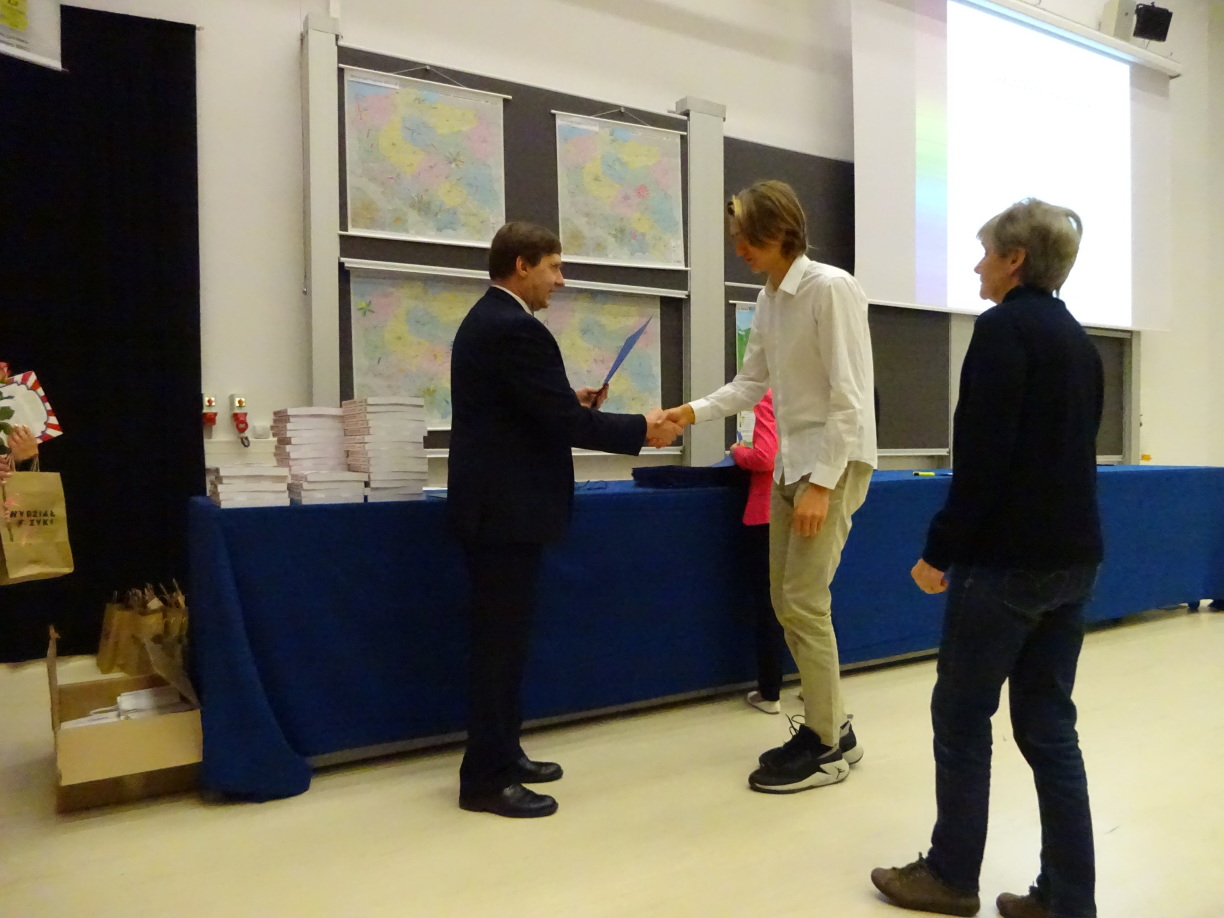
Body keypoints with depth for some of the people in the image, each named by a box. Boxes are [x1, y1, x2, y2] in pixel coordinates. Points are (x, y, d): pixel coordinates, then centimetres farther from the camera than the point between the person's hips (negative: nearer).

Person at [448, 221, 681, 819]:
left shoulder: (487, 319, 16)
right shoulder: (516, 329, -18)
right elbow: (564, 423, -21)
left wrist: (571, 399, 8)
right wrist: (642, 430, -10)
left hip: (496, 501, 11)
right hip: (507, 507, -11)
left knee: (501, 635, 16)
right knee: (502, 639, -3)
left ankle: (499, 755, 28)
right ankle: (487, 779, 8)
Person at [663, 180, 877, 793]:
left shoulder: (830, 289, -14)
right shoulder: (768, 299, 9)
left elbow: (849, 396, -18)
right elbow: (752, 384, 14)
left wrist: (821, 483, -21)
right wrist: (694, 412, -1)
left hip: (835, 462, -8)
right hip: (791, 462, 8)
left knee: (805, 603, -7)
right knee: (785, 602, 10)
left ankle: (826, 747, 10)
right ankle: (827, 727, 26)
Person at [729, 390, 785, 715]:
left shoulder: (769, 395, -12)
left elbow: (764, 458, -21)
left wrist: (738, 452, -1)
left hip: (770, 513, -6)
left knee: (768, 603, 5)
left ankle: (769, 693, 14)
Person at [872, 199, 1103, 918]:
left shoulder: (1003, 327, -12)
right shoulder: (1079, 340, 14)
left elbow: (985, 455, -19)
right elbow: (1068, 450, 17)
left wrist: (941, 551, -14)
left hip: (1008, 557, -8)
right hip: (1072, 557, 8)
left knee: (962, 716, 6)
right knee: (1048, 723, 13)